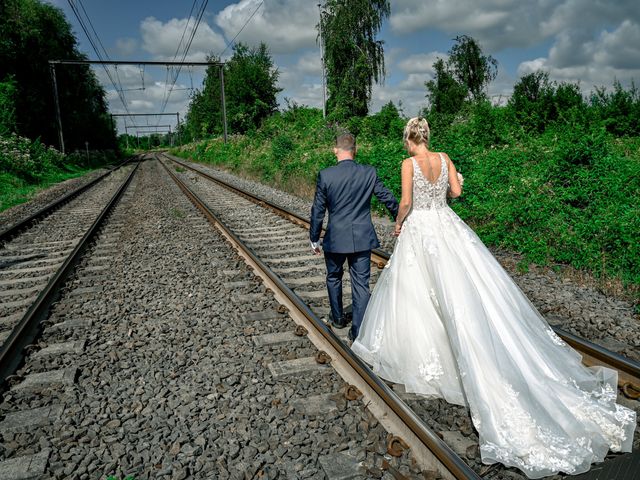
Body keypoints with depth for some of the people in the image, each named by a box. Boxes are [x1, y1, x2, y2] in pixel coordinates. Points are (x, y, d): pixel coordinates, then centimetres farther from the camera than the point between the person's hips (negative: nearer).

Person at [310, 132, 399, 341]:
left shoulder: (325, 175, -10)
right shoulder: (369, 173, -5)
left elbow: (318, 210, -5)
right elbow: (387, 198, 4)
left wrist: (314, 239, 7)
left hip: (335, 239, -1)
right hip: (362, 238, 1)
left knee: (334, 277, 23)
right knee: (361, 284, 7)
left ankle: (338, 318, 38)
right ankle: (358, 330, 11)